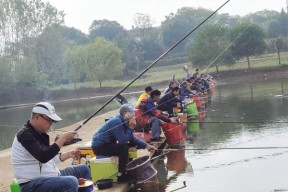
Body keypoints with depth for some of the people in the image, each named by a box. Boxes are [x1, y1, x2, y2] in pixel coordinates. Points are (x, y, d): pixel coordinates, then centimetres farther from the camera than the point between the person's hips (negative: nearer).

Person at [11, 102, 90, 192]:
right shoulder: (25, 134, -18)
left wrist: (69, 154, 5)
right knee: (71, 182, -32)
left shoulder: (40, 133, 12)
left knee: (84, 169, 16)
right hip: (32, 184, -10)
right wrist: (63, 138, -25)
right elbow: (43, 157, -31)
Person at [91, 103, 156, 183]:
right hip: (99, 147, -10)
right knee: (124, 148, -26)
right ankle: (121, 176, -16)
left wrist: (146, 145, -1)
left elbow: (132, 139, 8)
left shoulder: (124, 122, 4)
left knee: (131, 145, 10)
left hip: (107, 144, 10)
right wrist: (131, 128, -20)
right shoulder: (116, 121, -23)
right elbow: (123, 141, -27)